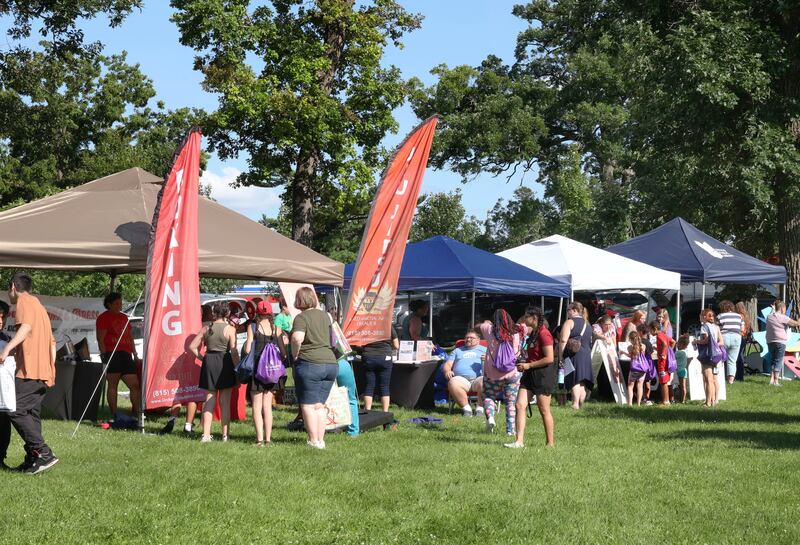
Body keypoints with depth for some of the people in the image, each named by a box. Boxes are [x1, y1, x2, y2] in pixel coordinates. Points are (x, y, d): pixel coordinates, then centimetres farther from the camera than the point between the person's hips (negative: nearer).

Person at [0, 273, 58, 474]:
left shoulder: (24, 301, -1)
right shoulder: (39, 306, 28)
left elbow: (26, 326, -21)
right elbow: (52, 343, 27)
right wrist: (51, 369, 25)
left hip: (29, 369, -10)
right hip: (44, 371, 10)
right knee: (32, 413, 8)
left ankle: (43, 453, -20)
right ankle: (33, 460, 2)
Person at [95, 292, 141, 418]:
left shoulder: (124, 317, 24)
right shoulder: (104, 318, 2)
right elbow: (100, 339, -6)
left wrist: (135, 355, 20)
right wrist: (104, 355, -15)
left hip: (126, 355, 7)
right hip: (112, 355, -7)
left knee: (134, 385, 2)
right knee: (112, 385, -5)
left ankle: (136, 413, 5)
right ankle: (114, 414, -4)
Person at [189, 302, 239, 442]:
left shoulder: (206, 328, 3)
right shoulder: (230, 329, -8)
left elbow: (192, 346, 2)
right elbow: (234, 352, -12)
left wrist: (202, 358, 11)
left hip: (209, 362, 3)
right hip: (225, 363, -3)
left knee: (209, 399, 9)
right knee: (225, 401, 5)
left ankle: (206, 435, 4)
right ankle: (225, 435, 7)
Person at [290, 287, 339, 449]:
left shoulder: (302, 317, -8)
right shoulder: (325, 315, 14)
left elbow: (297, 338, -24)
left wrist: (295, 355, -9)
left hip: (309, 363, -7)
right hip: (330, 362, 7)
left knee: (308, 405, 2)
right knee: (319, 405, 13)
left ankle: (314, 441, 0)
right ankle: (321, 439, 12)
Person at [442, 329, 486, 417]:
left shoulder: (484, 350, 27)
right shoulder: (457, 351, 34)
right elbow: (447, 364, 24)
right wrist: (447, 371, -1)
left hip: (478, 378, -2)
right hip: (461, 379, 2)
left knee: (484, 383, -38)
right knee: (452, 383, -35)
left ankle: (480, 408, -23)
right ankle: (466, 408, -25)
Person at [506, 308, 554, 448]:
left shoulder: (544, 334, -16)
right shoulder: (533, 333, 14)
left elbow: (549, 358, -21)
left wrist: (528, 365, -16)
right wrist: (524, 363, 10)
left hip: (543, 374, -9)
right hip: (530, 374, 9)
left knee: (544, 410, 0)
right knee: (520, 405, -1)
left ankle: (550, 442, 12)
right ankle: (519, 441, -3)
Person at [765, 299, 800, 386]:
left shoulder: (769, 317, 8)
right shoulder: (783, 318, -11)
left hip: (770, 342, 7)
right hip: (780, 342, -7)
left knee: (773, 361, 14)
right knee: (778, 361, -3)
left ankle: (771, 380, 7)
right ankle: (776, 381, -7)